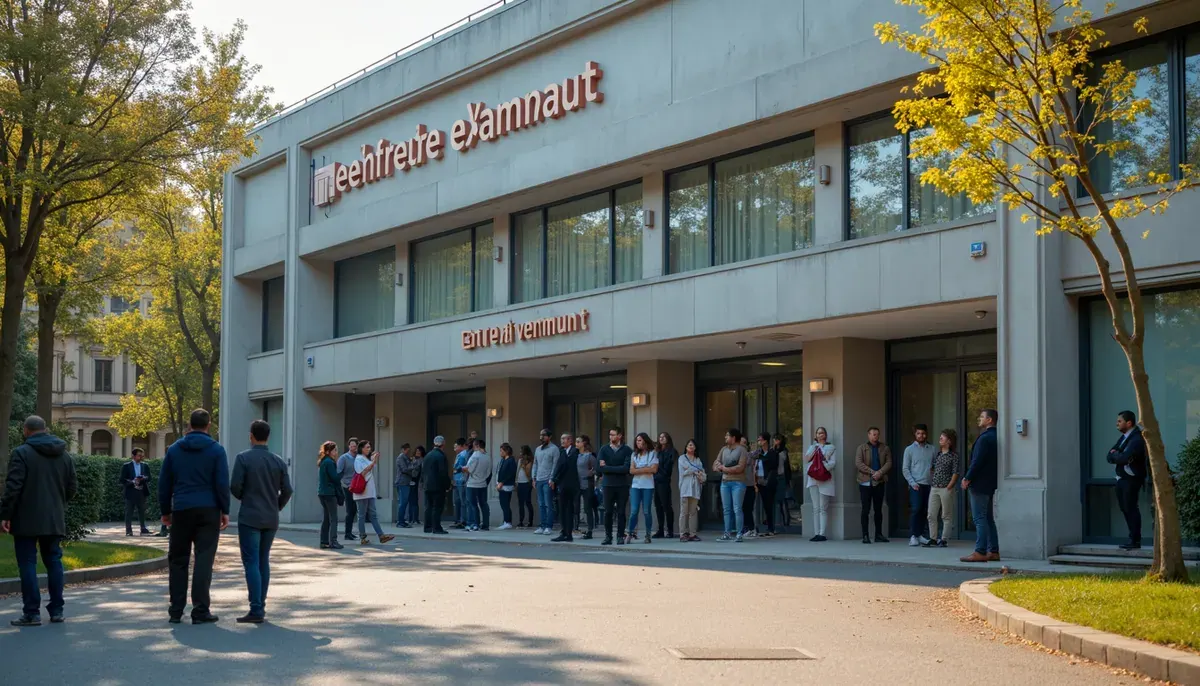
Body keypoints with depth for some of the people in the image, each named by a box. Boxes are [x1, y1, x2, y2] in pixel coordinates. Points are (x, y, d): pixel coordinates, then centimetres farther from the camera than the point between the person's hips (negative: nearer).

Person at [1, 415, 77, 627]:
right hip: (54, 520, 5)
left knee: (28, 564, -1)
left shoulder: (21, 453, -9)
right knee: (53, 562, 11)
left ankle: (32, 613, -3)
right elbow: (72, 488, 12)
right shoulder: (64, 455, 10)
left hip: (27, 520, -5)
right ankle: (57, 610, 11)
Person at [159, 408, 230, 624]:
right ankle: (200, 611, -5)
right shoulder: (216, 450, -1)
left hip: (181, 510, 2)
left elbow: (164, 483, 8)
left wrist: (165, 511, 16)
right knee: (204, 560, -2)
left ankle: (176, 610, 9)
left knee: (178, 560, 10)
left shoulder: (174, 450, 7)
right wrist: (225, 511, 1)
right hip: (208, 510, -2)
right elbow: (222, 483, -6)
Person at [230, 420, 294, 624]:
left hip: (250, 518, -5)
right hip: (271, 519, 5)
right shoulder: (278, 461, 5)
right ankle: (261, 606, 15)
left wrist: (244, 498, 10)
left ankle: (256, 611, -11)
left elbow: (235, 486, -11)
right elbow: (287, 490, 4)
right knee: (263, 561, 14)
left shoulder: (243, 458, -8)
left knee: (251, 563, -5)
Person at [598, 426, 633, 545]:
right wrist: (617, 469, -10)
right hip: (608, 485, 1)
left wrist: (608, 468, -8)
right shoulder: (604, 450, 7)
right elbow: (601, 467, -3)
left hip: (622, 486, -1)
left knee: (621, 512, 2)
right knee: (608, 512, -1)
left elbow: (626, 468, -11)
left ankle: (620, 536, 9)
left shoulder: (626, 450, 0)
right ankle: (608, 537, 7)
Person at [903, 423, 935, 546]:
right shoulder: (910, 449, 3)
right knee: (915, 509, -11)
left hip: (929, 484, 3)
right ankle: (912, 536, -9)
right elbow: (905, 469, 1)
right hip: (916, 485, -3)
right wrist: (912, 483, -8)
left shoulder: (931, 449, 10)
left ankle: (920, 535, 13)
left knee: (925, 511, 4)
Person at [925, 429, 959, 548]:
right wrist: (931, 482, 11)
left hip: (946, 489, -6)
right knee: (931, 515, 4)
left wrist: (949, 487, -13)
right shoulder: (937, 454, 13)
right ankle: (933, 539, 10)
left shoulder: (954, 456, -4)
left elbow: (955, 473, -8)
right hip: (934, 488, 6)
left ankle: (943, 539, 5)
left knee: (946, 516, 1)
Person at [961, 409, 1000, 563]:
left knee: (979, 519, -8)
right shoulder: (995, 437, 13)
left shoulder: (985, 438, -16)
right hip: (990, 484, 10)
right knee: (988, 519, 13)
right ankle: (993, 551, 14)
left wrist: (967, 478, -11)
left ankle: (980, 552, -10)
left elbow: (977, 461, -21)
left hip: (980, 484, -10)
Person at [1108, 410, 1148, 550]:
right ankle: (1134, 537, 23)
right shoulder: (1123, 437, 14)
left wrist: (1115, 454, -7)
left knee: (1130, 507, -7)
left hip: (1132, 479, -10)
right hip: (1121, 478, 10)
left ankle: (1135, 540, -2)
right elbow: (1110, 457, 9)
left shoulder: (1137, 439, -16)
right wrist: (1118, 456, -13)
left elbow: (1124, 458, -27)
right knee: (1124, 507, 14)